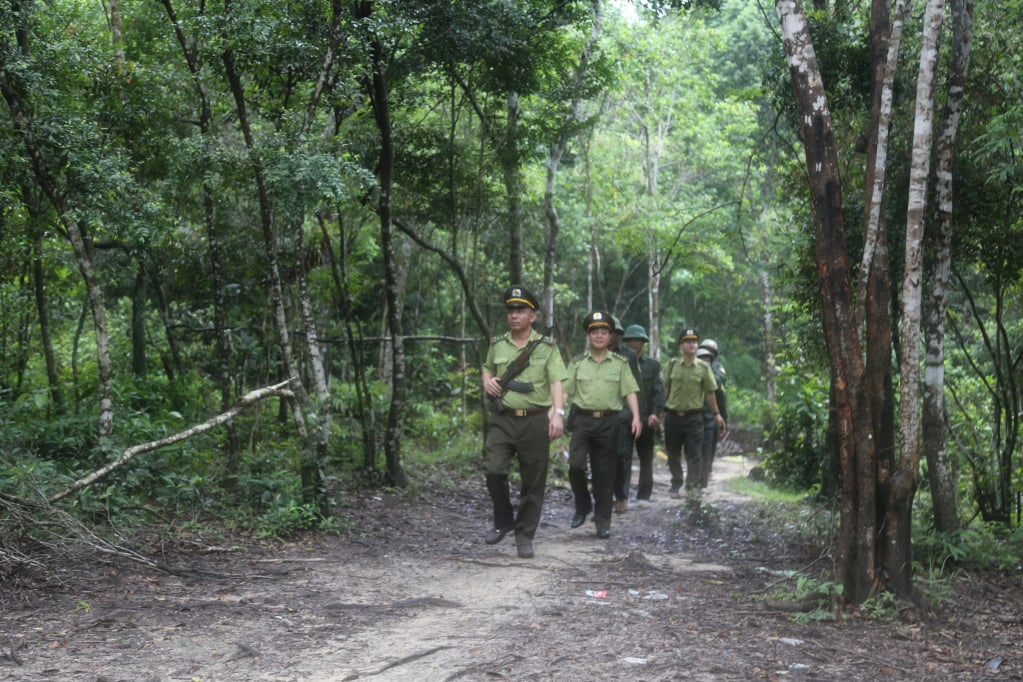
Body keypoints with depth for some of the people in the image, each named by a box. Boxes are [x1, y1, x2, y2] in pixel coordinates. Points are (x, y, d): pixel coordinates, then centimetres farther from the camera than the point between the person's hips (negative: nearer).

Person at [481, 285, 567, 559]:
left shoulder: (547, 347, 1)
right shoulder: (497, 345, 10)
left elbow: (557, 383, -7)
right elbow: (487, 369, 28)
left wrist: (558, 412, -22)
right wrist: (487, 381, 5)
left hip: (536, 420, -2)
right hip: (504, 419, 2)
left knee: (533, 482, 3)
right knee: (494, 469, -14)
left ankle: (525, 536, 15)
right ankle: (503, 521, 9)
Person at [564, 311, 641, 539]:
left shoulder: (620, 363, 7)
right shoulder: (578, 363, 8)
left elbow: (630, 392, 2)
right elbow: (565, 391, 4)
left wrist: (636, 417, -11)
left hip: (608, 421, 0)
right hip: (582, 419, 0)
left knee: (605, 473, 4)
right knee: (576, 465, -15)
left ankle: (602, 520, 13)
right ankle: (583, 505, 10)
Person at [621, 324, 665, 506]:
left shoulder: (653, 365, 10)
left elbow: (659, 391, 1)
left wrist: (655, 413, -13)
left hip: (646, 418, 1)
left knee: (646, 459, 6)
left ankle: (644, 496, 13)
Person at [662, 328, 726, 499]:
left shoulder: (704, 367, 1)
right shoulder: (673, 364, 4)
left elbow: (710, 392, 4)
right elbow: (666, 389, 8)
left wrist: (716, 414, 3)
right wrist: (660, 409, 5)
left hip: (694, 416, -2)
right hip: (672, 414, 2)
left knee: (694, 453, -5)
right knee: (673, 453, 10)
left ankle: (693, 487, 1)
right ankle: (676, 484, 24)